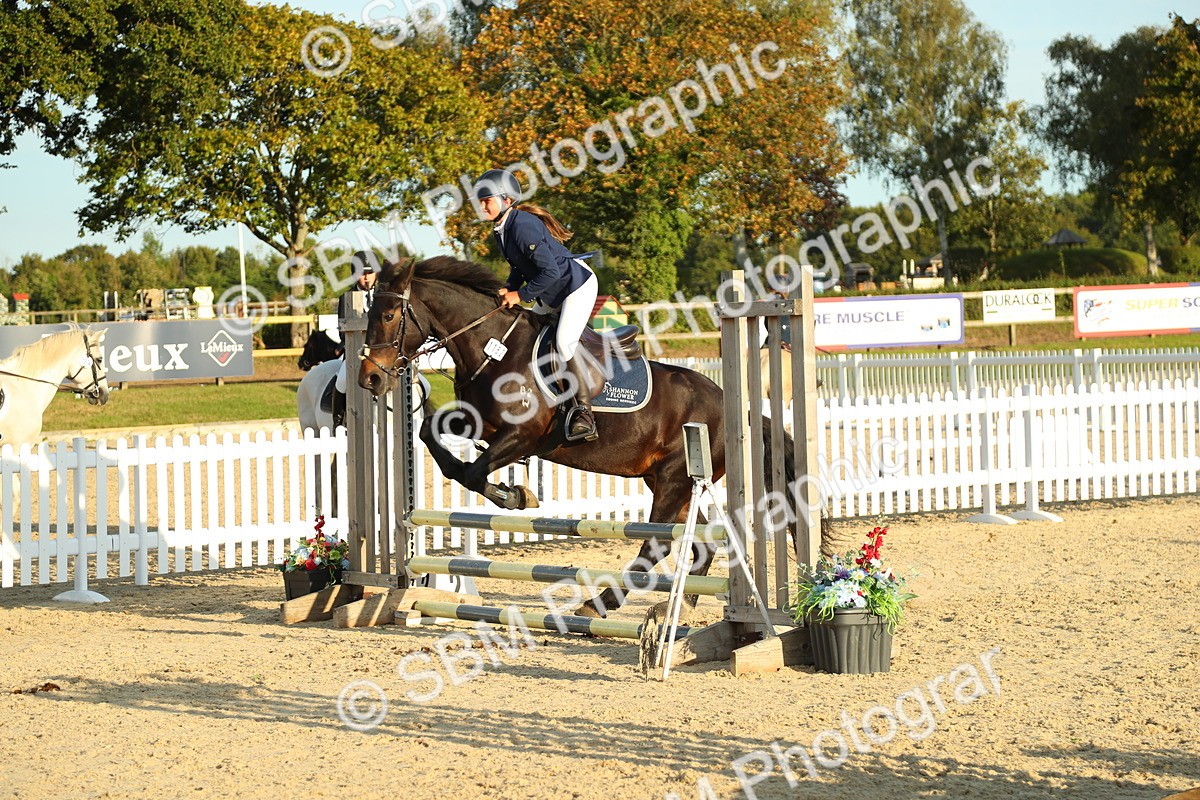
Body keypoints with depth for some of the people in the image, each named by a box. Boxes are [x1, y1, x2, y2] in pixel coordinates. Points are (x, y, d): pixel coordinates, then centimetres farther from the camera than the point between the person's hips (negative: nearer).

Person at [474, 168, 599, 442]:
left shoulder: (524, 226, -28)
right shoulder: (500, 231, 2)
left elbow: (549, 271, -30)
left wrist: (521, 294, -21)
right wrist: (509, 288, -1)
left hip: (577, 285, -11)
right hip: (551, 296, 11)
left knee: (564, 343, -25)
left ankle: (584, 411, -20)